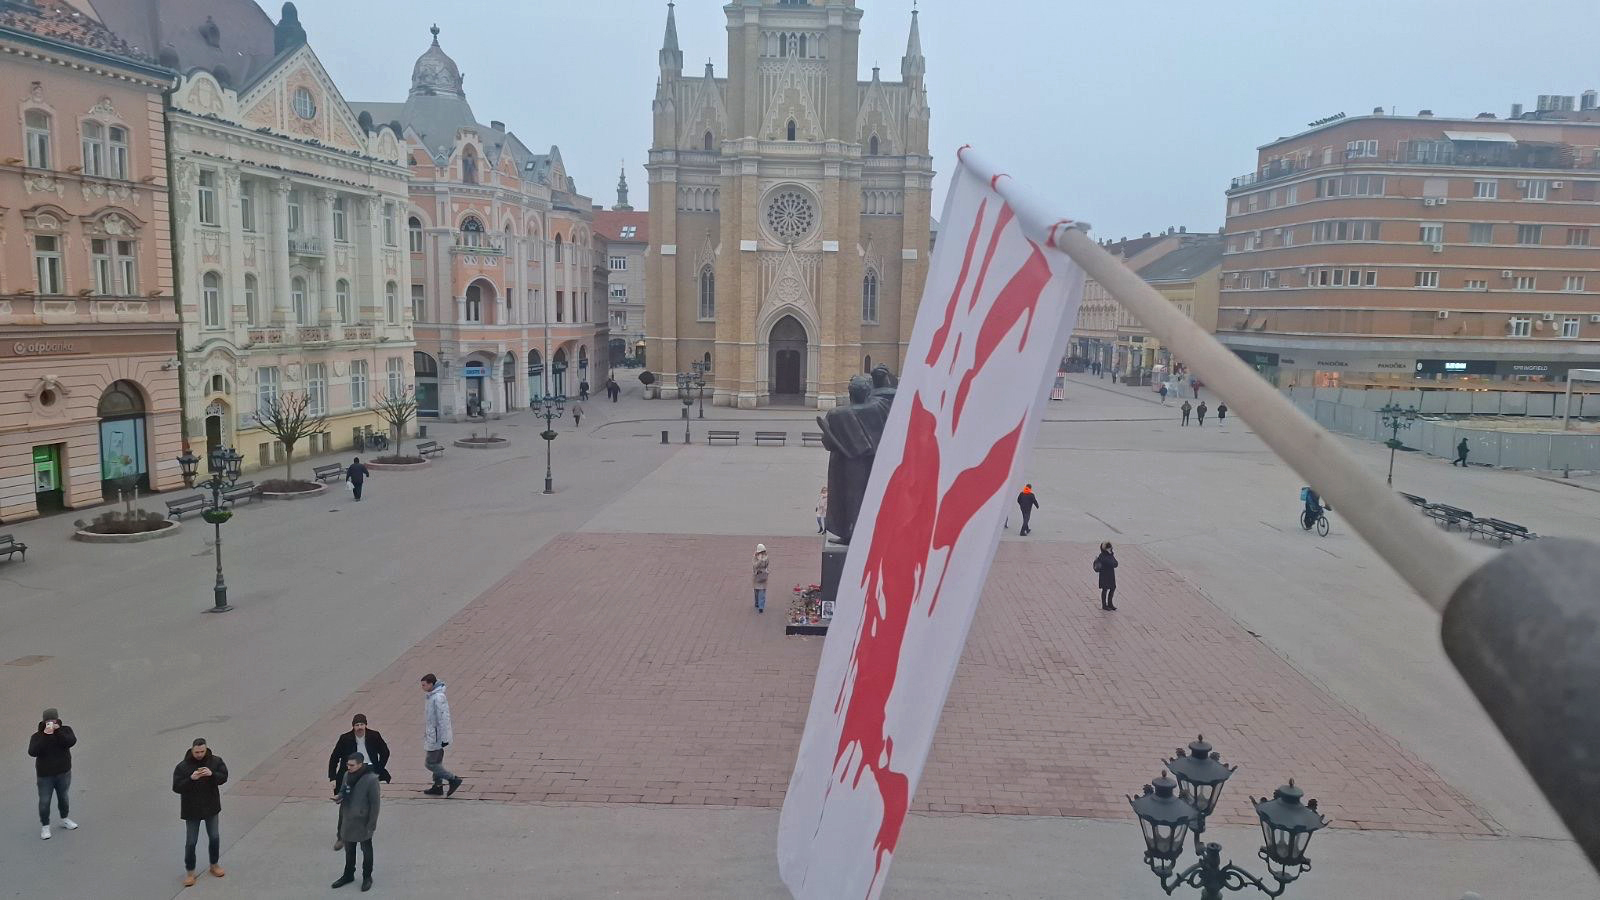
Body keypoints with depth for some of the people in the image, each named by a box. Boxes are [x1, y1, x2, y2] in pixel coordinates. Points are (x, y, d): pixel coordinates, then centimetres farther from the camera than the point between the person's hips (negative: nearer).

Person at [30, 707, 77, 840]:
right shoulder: (37, 736, -13)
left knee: (63, 797, 20)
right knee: (44, 802, 5)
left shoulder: (65, 730, -9)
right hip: (45, 776, -2)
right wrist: (45, 735, -35)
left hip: (63, 773, 2)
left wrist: (58, 731, -34)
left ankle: (64, 820, 41)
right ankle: (45, 826, 23)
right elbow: (32, 752, -29)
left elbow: (71, 742, -27)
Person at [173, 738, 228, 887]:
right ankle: (190, 872, 19)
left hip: (211, 807, 3)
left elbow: (224, 777, -10)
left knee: (214, 837, 14)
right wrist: (191, 779, -33)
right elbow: (176, 787, -17)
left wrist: (212, 774, -29)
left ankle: (214, 866, 32)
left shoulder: (215, 761, -7)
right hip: (192, 810, -2)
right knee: (190, 842, 3)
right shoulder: (183, 767, -14)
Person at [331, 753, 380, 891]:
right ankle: (348, 875, 38)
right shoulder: (347, 776, -3)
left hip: (363, 823, -6)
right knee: (349, 851, 21)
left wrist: (372, 825, -17)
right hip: (348, 822, 6)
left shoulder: (371, 779, -22)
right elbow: (342, 796, 10)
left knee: (366, 851, 12)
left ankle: (367, 877, 28)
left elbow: (375, 803, -18)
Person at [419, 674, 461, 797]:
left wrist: (444, 738, -22)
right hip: (432, 736, 9)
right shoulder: (430, 696, 8)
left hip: (436, 737, -9)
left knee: (430, 763, -4)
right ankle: (438, 786, 25)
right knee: (436, 762, 16)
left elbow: (443, 719, -23)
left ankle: (454, 779, 2)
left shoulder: (438, 698, -23)